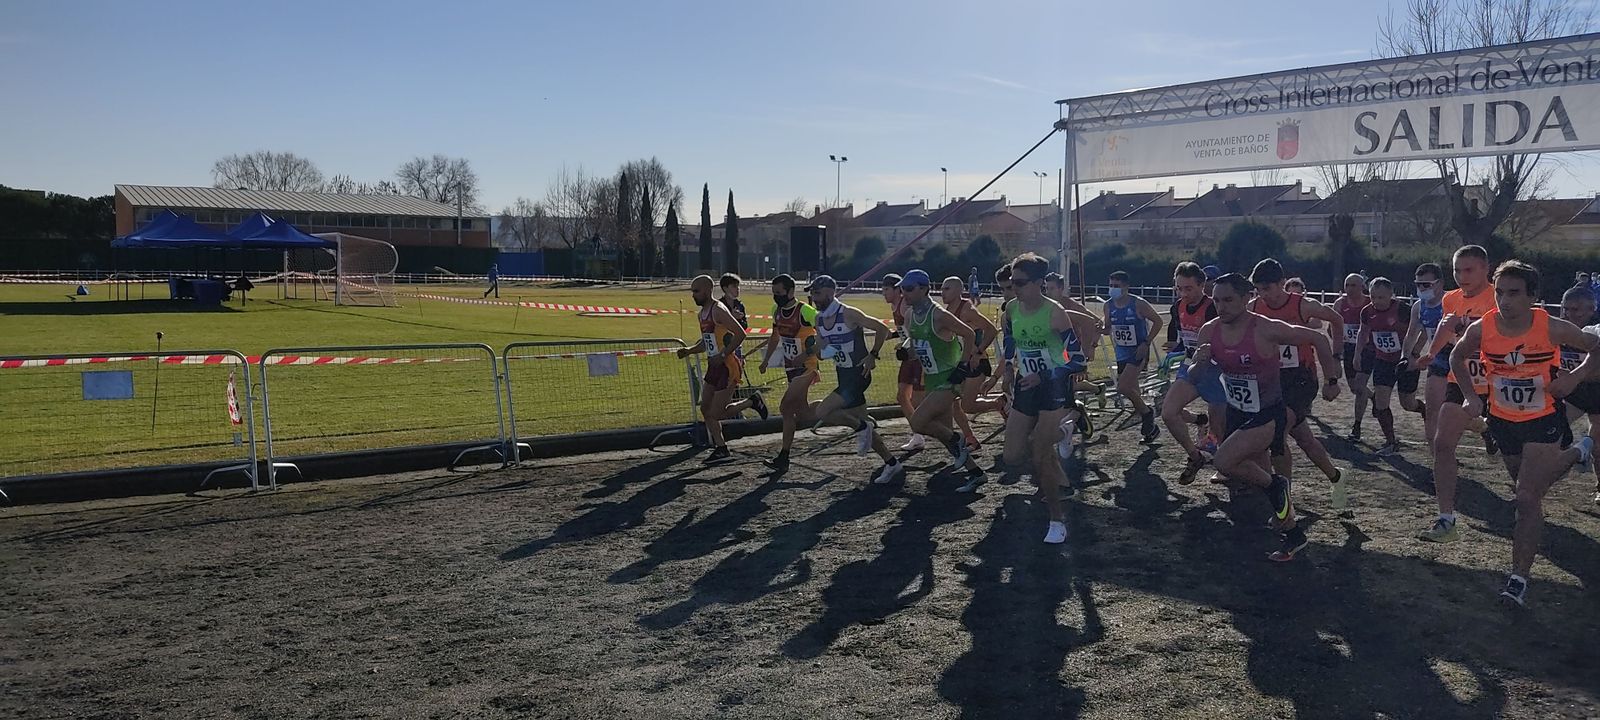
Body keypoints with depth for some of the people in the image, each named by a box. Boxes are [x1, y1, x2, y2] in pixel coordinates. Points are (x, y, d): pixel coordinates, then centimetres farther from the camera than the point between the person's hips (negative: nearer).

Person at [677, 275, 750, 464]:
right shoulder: (702, 314, 13)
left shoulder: (718, 310, -16)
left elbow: (740, 334, -22)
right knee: (706, 409, 10)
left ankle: (751, 402, 11)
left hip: (728, 366, -10)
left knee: (716, 413, -8)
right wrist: (689, 351, 8)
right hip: (714, 366, 10)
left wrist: (722, 355, -24)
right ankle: (721, 450, 17)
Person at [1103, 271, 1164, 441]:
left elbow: (1157, 321, -7)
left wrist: (1146, 342, -15)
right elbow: (1108, 328, 13)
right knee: (1132, 390, 13)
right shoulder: (1109, 306, 0)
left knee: (1123, 387, -20)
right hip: (1122, 353, 7)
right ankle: (1149, 426, 29)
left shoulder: (1138, 304, -16)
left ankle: (1146, 411, 5)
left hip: (1139, 352, -6)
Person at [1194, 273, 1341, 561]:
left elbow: (1318, 339, -11)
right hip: (1236, 413, 7)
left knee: (1223, 461, -26)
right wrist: (1199, 361, -19)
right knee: (1261, 474, 16)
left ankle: (1274, 484, 2)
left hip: (1268, 415, -7)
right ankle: (1294, 536, 35)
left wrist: (1332, 381, -4)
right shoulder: (1209, 332, -6)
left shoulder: (1266, 329, -22)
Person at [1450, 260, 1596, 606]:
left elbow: (1595, 348, -5)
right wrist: (1471, 396, -6)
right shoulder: (1481, 329, -16)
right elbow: (1457, 357, 5)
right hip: (1503, 420, 4)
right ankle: (1576, 452, 58)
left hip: (1544, 420, -4)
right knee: (1527, 486, 25)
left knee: (1527, 498, -11)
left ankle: (1519, 577, 0)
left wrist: (1574, 376, -22)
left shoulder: (1551, 328, -22)